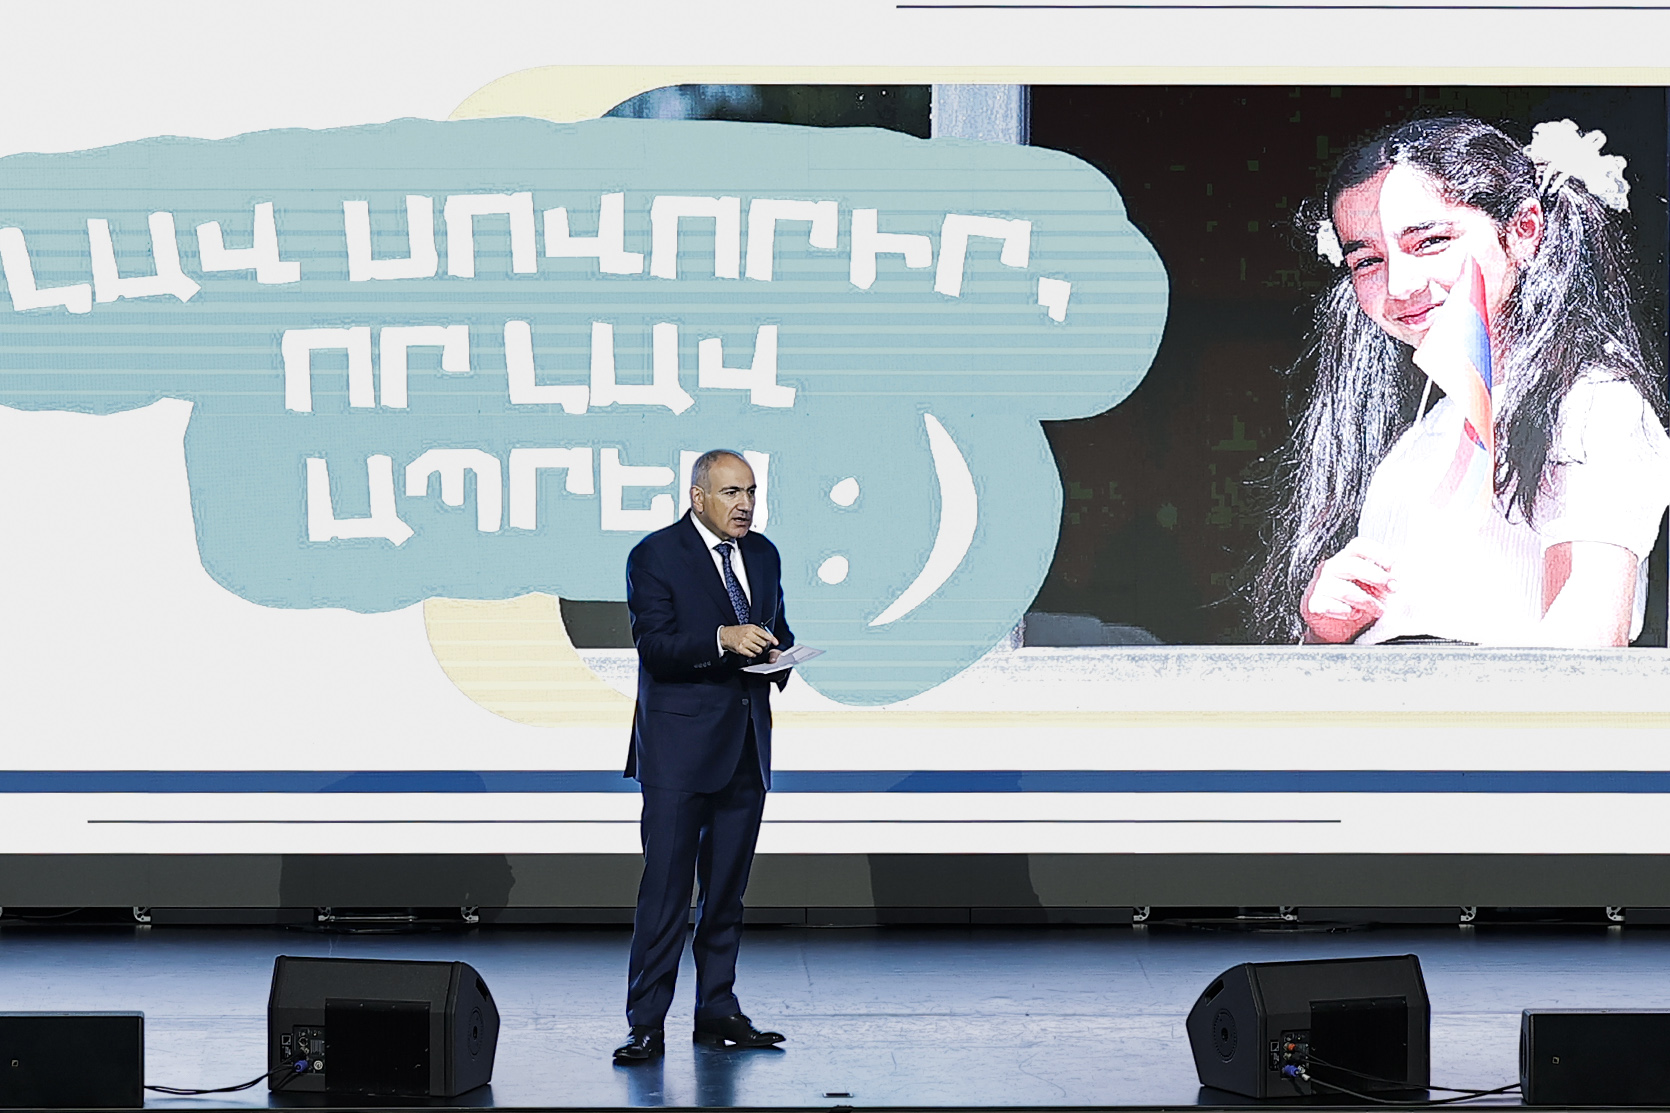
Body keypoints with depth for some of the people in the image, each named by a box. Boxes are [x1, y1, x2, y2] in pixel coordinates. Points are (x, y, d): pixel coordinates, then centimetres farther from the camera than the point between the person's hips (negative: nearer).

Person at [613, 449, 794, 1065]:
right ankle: (646, 1024, -5)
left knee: (728, 887, 10)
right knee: (666, 885, -8)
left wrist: (779, 654, -2)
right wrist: (722, 639, -27)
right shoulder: (655, 556, -6)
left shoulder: (762, 554, 13)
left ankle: (718, 1013, 19)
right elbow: (654, 645, -14)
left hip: (746, 745, 6)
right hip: (679, 746, -6)